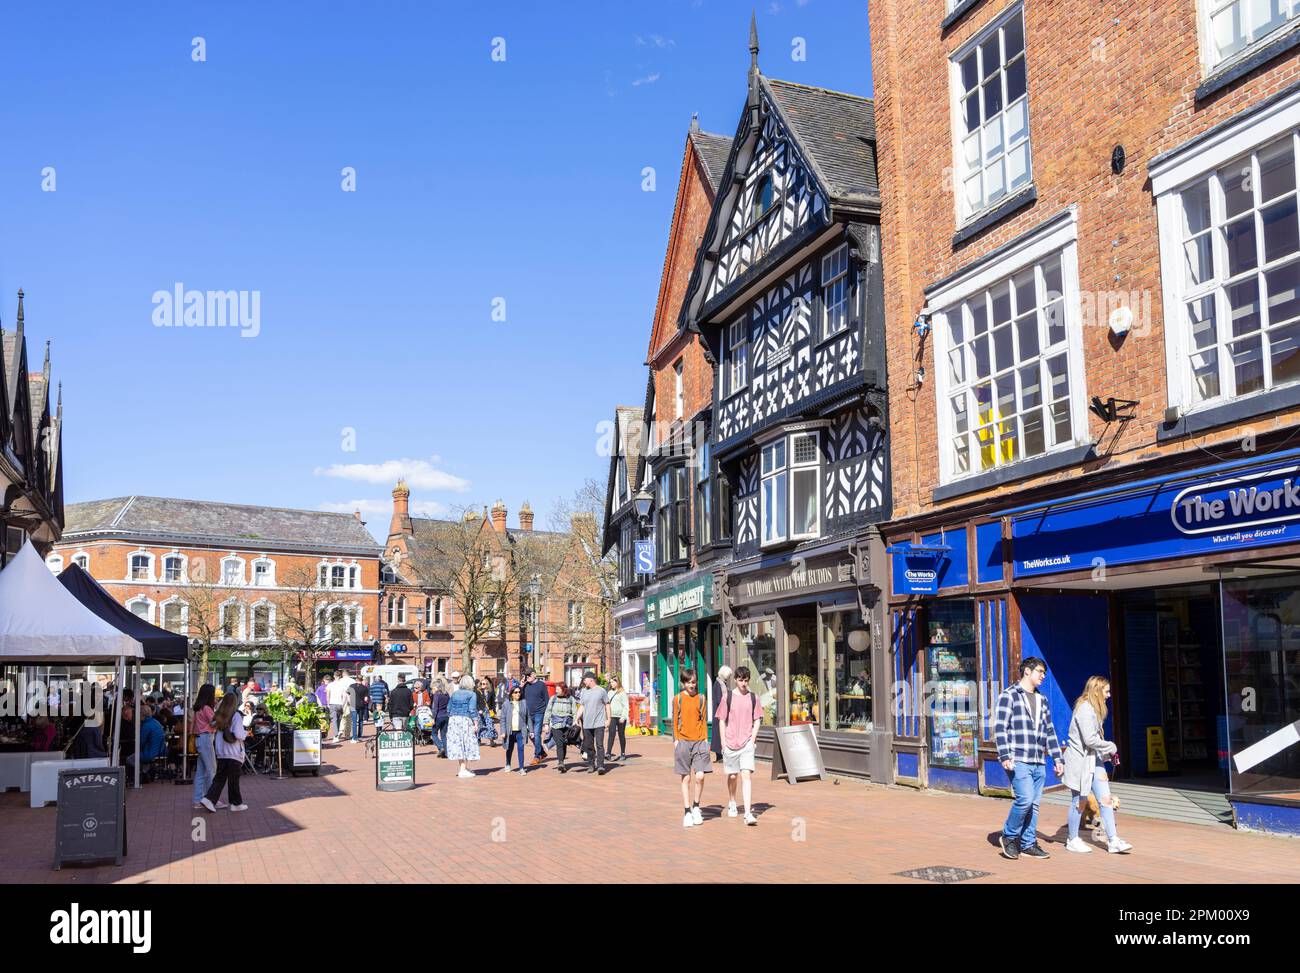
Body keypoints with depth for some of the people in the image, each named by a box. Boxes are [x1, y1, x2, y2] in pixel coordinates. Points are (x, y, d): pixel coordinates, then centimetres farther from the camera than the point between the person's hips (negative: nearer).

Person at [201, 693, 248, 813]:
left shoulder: (219, 716, 4)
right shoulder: (235, 716, -12)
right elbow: (239, 735, -17)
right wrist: (246, 733, 3)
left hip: (221, 753, 5)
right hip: (234, 753, -5)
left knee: (219, 778, 11)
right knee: (234, 779, 6)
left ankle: (208, 799, -4)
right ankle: (236, 803, 16)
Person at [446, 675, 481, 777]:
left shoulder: (454, 694, 12)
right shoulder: (472, 694, -4)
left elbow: (448, 709, 13)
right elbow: (472, 710, -11)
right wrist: (476, 723, -9)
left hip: (453, 719, 6)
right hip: (465, 719, -6)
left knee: (457, 742, 11)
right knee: (466, 743, 1)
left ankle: (463, 768, 21)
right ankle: (463, 770, -2)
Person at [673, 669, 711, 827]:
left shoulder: (701, 698, 7)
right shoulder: (678, 698, 3)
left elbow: (704, 721, 11)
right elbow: (675, 721, 5)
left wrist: (705, 739, 5)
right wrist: (676, 740, -1)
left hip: (699, 741, 1)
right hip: (683, 742, -1)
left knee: (700, 776, -8)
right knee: (686, 778, 2)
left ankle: (696, 807, 14)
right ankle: (687, 813, 9)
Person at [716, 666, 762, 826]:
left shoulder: (753, 697, 4)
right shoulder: (727, 696, 1)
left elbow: (757, 721, 8)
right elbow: (722, 721, 4)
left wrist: (753, 739, -3)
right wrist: (723, 742, -2)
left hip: (747, 742, -1)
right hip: (730, 742, 1)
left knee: (746, 775, -12)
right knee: (732, 776, 13)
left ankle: (748, 813, -15)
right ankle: (731, 804, 37)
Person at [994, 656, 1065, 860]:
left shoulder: (1042, 700, 19)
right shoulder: (1009, 695, -3)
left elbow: (1049, 731, 22)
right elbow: (1000, 727, -9)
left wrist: (1057, 759, 16)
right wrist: (1005, 756, -17)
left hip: (1039, 762, 7)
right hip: (1018, 760, -7)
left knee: (1034, 804, 6)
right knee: (1025, 799, -16)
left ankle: (1028, 844, 15)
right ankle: (1009, 837, 2)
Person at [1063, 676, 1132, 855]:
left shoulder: (1094, 709, 14)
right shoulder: (1084, 709, -19)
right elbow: (1090, 739, -24)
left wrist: (1109, 753, 4)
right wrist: (1112, 748, -11)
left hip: (1094, 760, 9)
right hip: (1080, 760, -9)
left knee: (1105, 799, 4)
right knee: (1080, 802, 3)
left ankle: (1113, 840, 8)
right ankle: (1072, 840, 17)